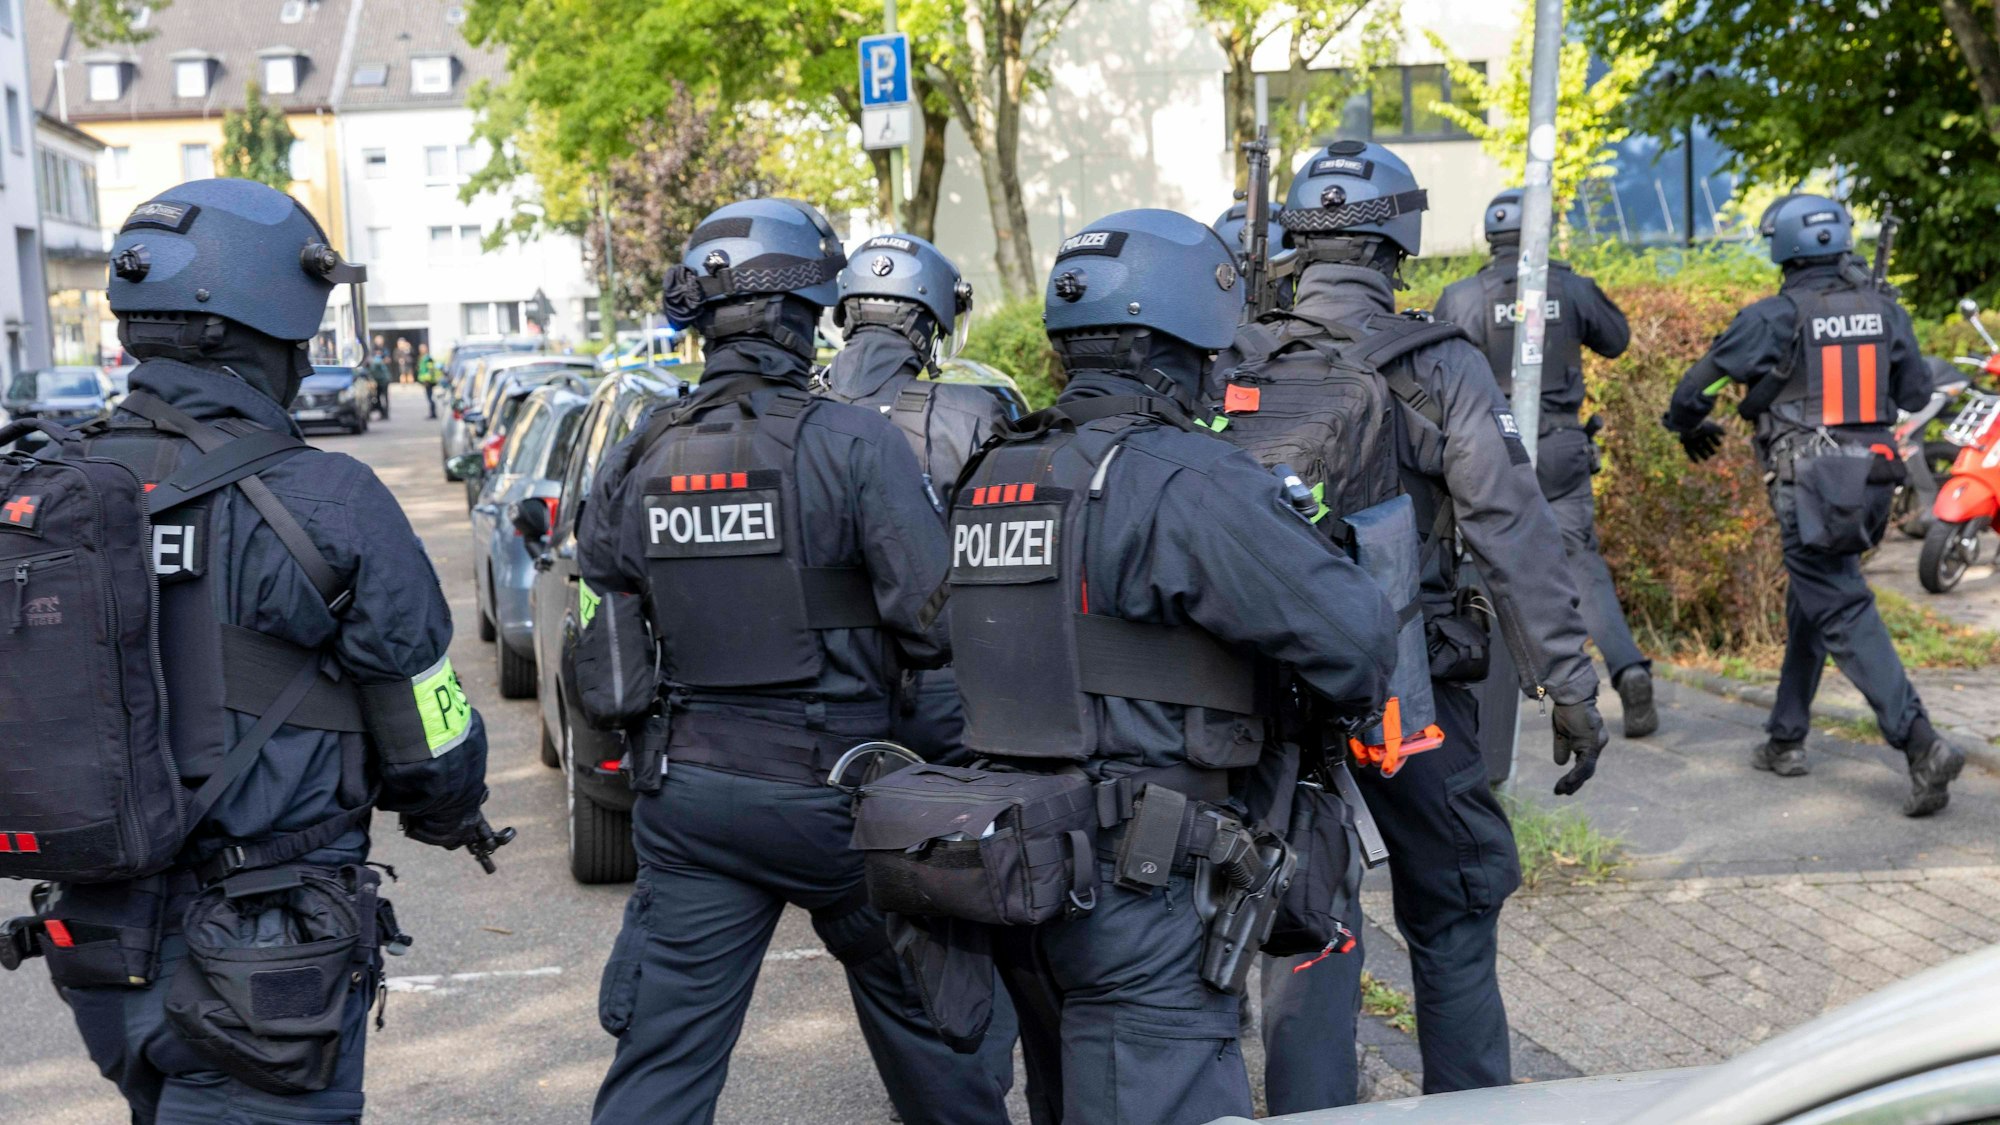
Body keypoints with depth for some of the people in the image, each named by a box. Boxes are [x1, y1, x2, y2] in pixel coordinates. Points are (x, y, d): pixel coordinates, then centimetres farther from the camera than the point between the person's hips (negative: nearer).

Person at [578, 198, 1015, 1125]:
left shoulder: (637, 462, 1)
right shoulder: (856, 445, -14)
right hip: (838, 794, -3)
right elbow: (934, 620, -17)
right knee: (925, 1015, 18)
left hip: (689, 800, 4)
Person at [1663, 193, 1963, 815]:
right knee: (1810, 602, 20)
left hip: (1809, 488, -6)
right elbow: (1916, 393, 14)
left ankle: (1921, 742, -20)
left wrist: (1689, 427, 16)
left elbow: (1698, 386, -5)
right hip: (1870, 478, 6)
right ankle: (1786, 737, 28)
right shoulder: (1883, 309, 5)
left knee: (1845, 616, -7)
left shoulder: (1776, 317, -10)